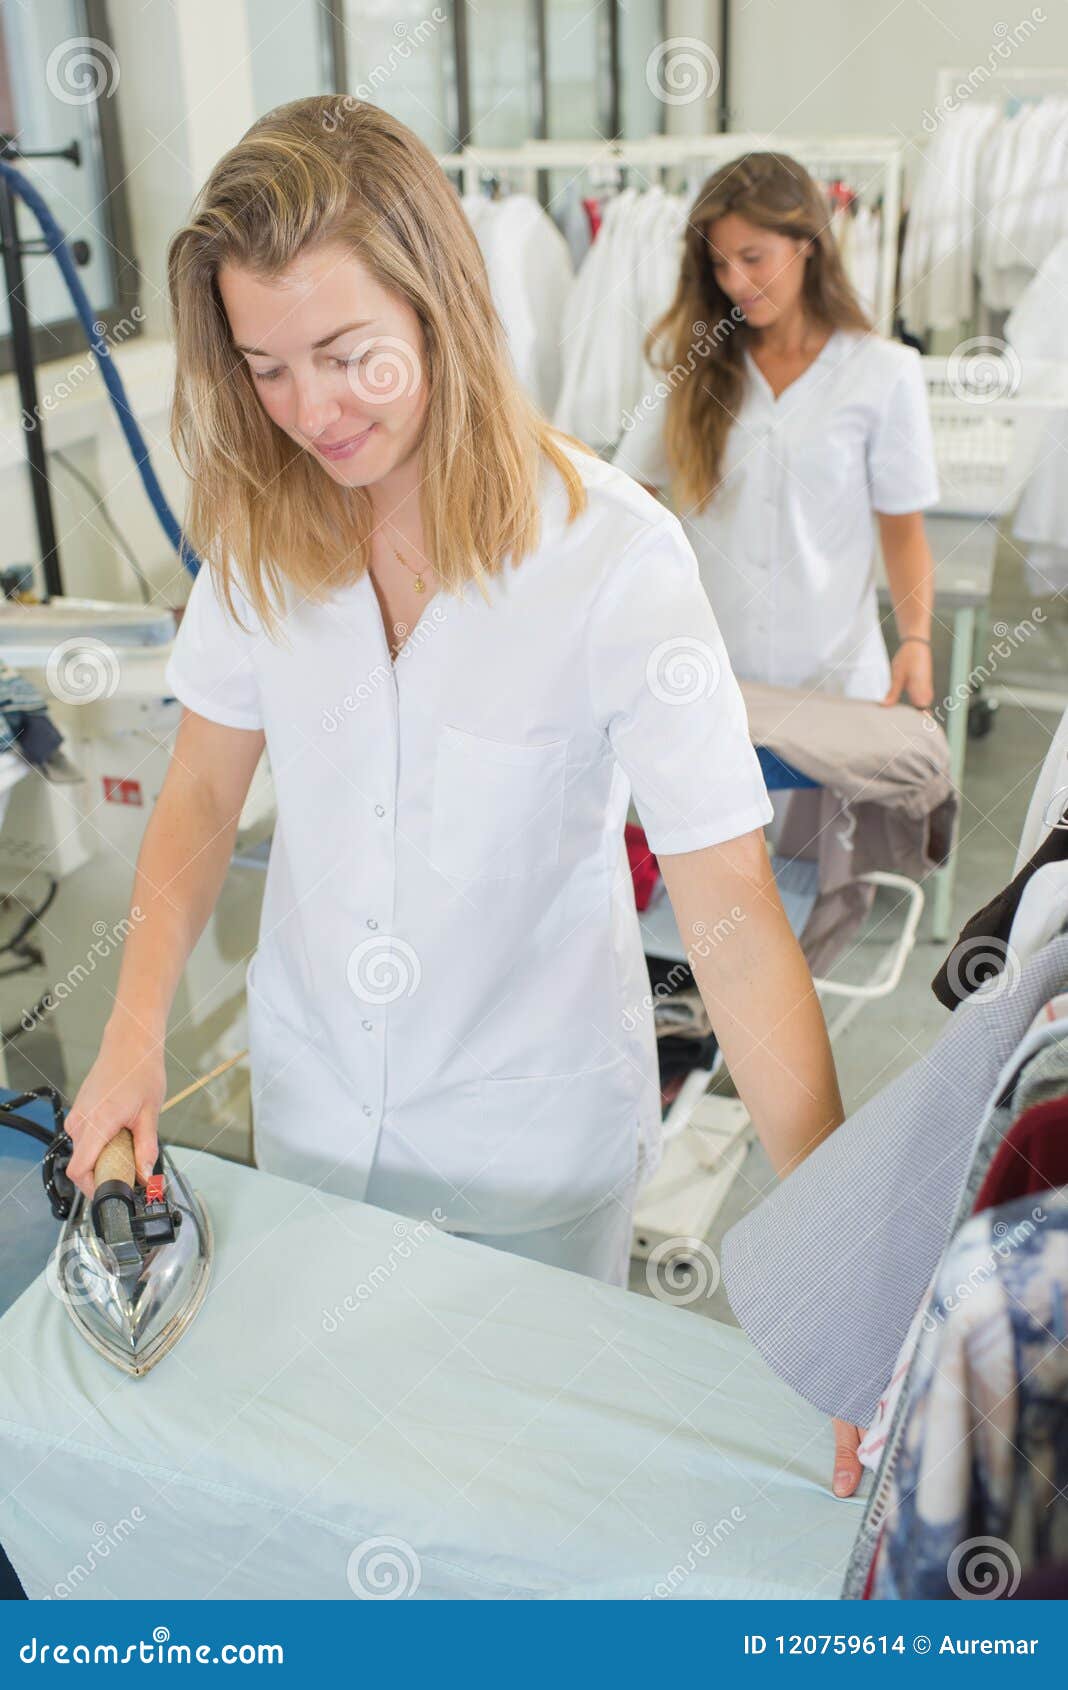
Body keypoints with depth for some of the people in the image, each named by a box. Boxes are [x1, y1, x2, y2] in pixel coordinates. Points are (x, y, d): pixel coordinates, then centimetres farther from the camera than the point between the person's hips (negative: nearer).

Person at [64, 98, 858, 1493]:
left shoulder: (613, 556, -24)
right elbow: (205, 789, -1)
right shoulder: (261, 530, -9)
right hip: (314, 1093, 4)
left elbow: (731, 905, -27)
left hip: (535, 1121, -3)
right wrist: (137, 1032, -14)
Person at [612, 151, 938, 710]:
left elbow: (903, 530, 1)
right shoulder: (697, 362, 4)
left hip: (833, 672, -1)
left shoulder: (884, 372, -2)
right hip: (705, 668, 2)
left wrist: (915, 640, -14)